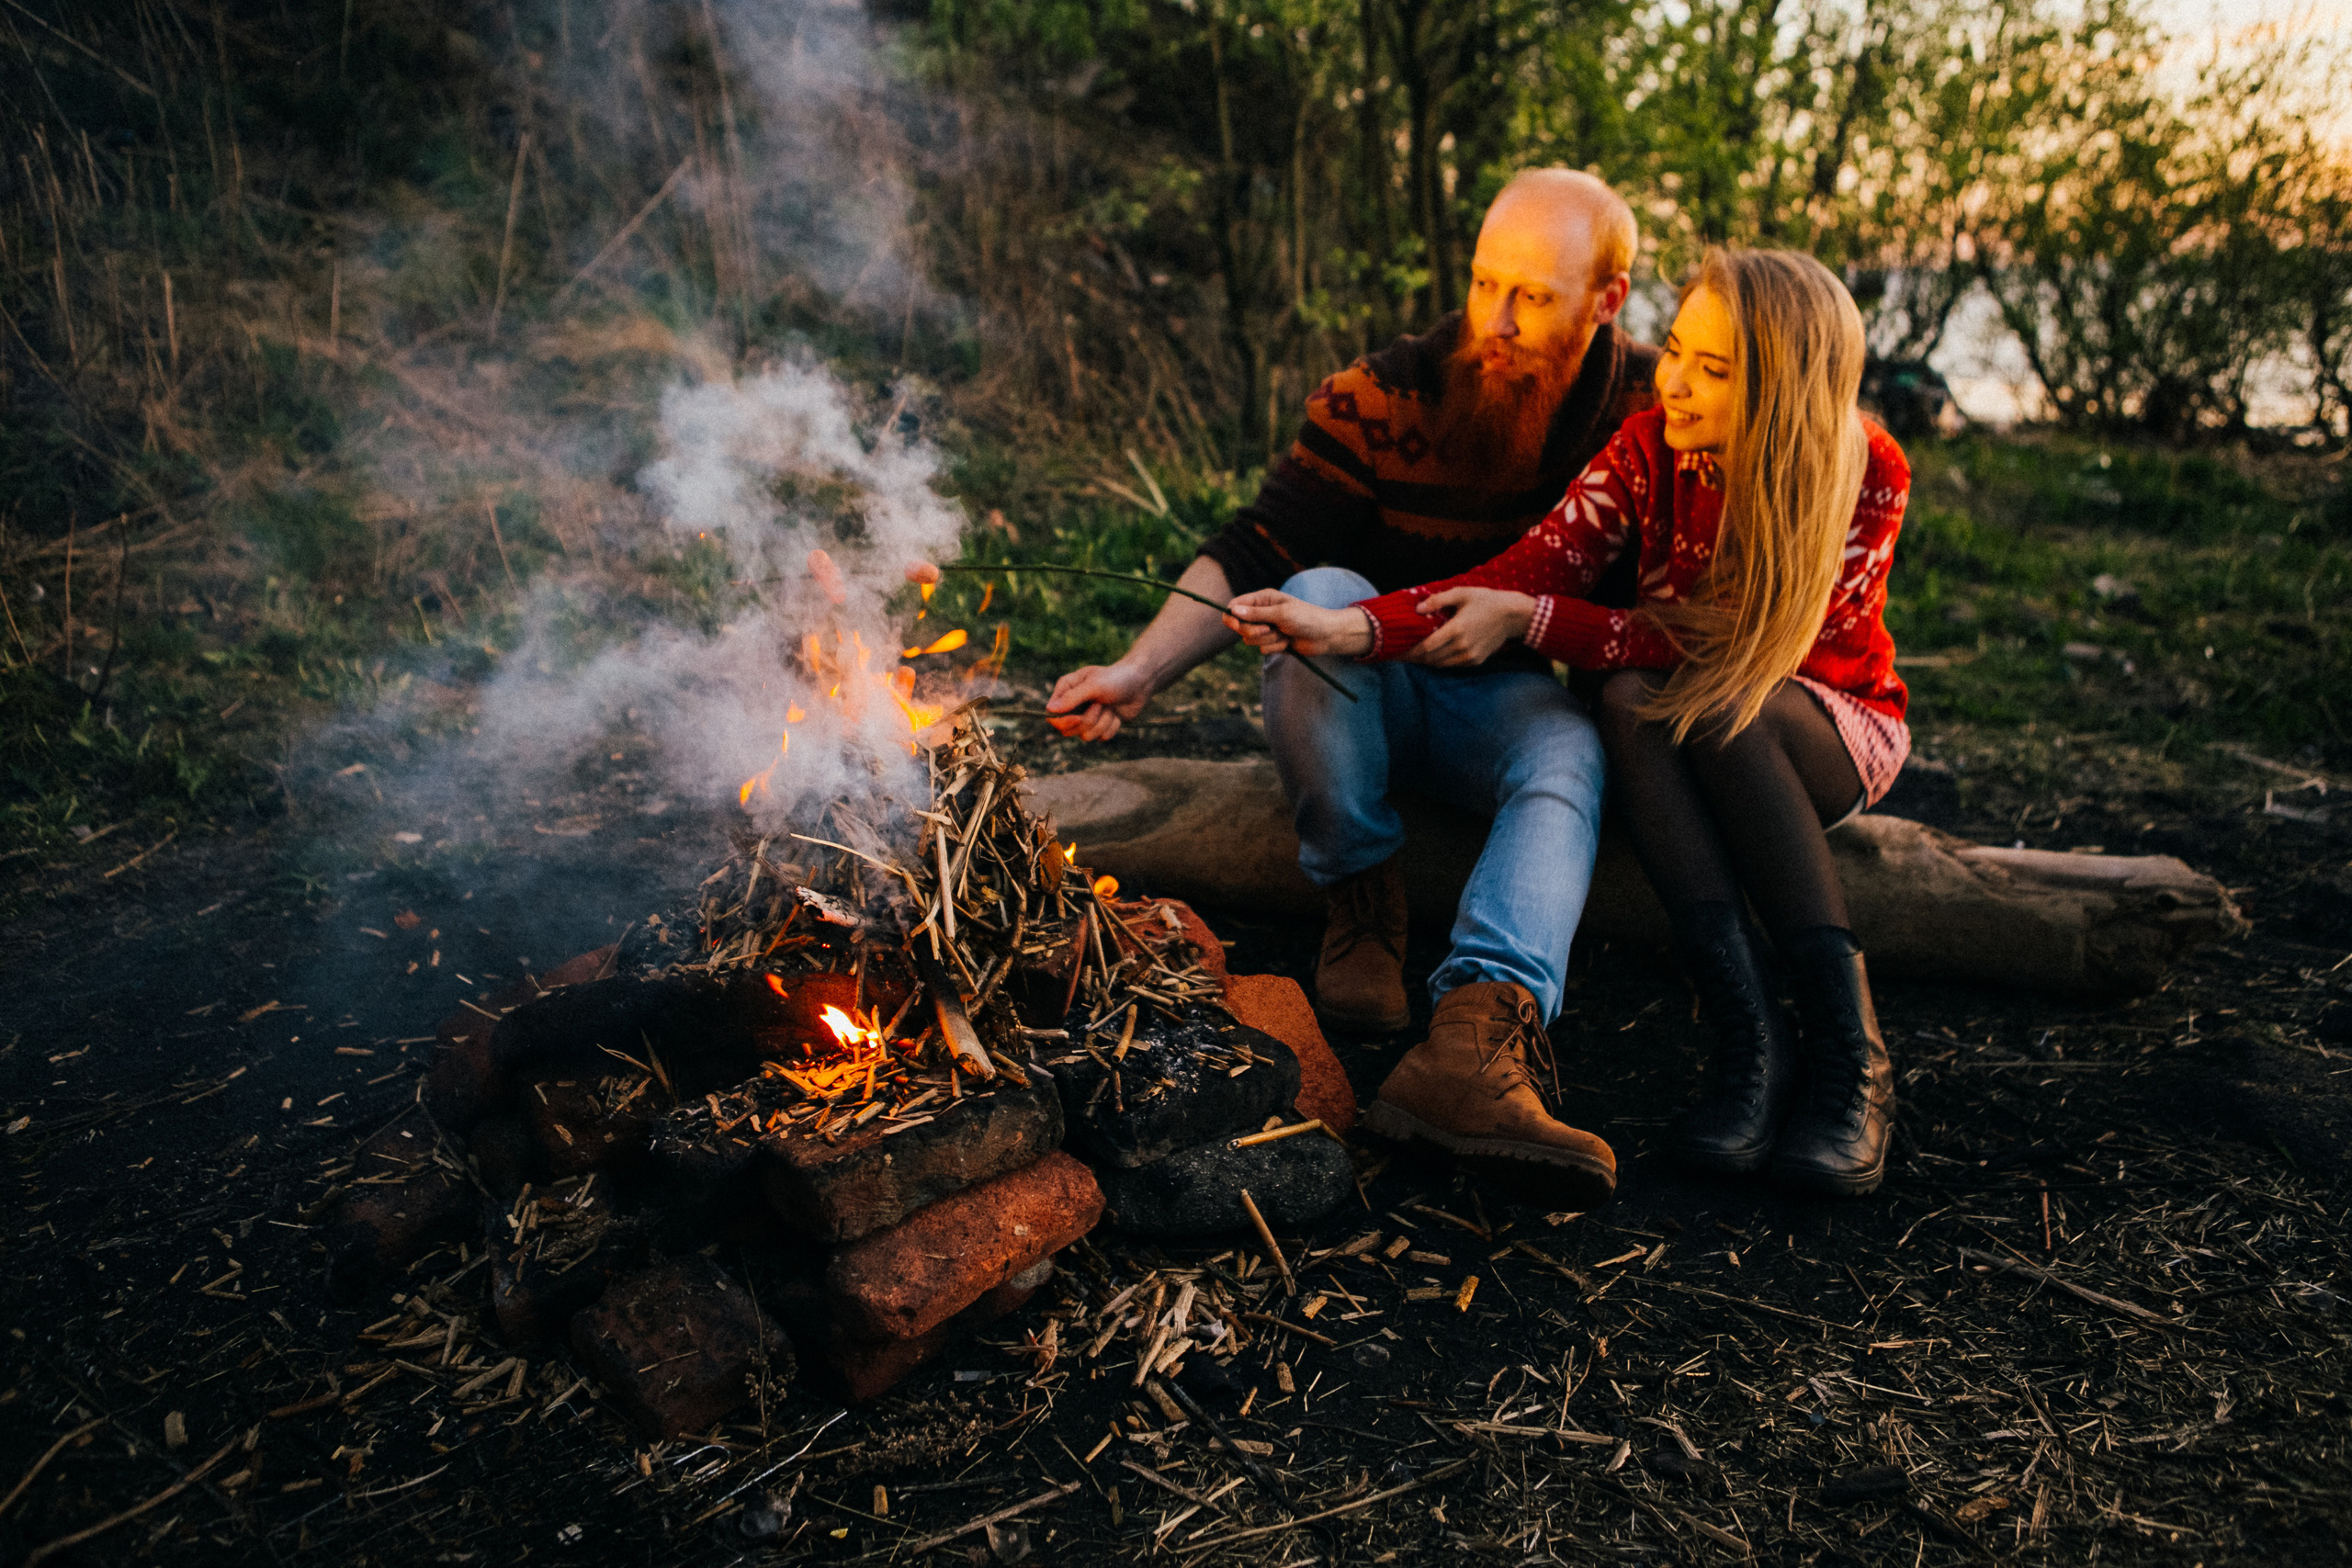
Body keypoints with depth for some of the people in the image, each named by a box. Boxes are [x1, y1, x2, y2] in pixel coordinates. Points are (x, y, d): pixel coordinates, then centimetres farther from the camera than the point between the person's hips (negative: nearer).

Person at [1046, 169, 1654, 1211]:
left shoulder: (1650, 410, -5)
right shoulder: (1385, 398, -11)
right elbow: (1254, 558, -16)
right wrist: (1138, 673, -29)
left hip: (1505, 698, 1)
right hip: (1359, 697, 0)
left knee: (1570, 751, -32)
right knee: (1324, 592, -31)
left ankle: (1481, 1026, -53)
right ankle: (1364, 910, -21)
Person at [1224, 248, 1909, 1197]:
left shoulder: (1865, 476, -21)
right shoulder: (1650, 451, -13)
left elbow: (1722, 643, -26)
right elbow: (1529, 571, -25)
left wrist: (1530, 622, -29)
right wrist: (1350, 629, -39)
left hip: (1836, 734, -2)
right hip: (1682, 753, 2)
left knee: (1715, 700, -36)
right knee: (1631, 696, -33)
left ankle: (1847, 1043, -33)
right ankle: (1752, 1043, -35)